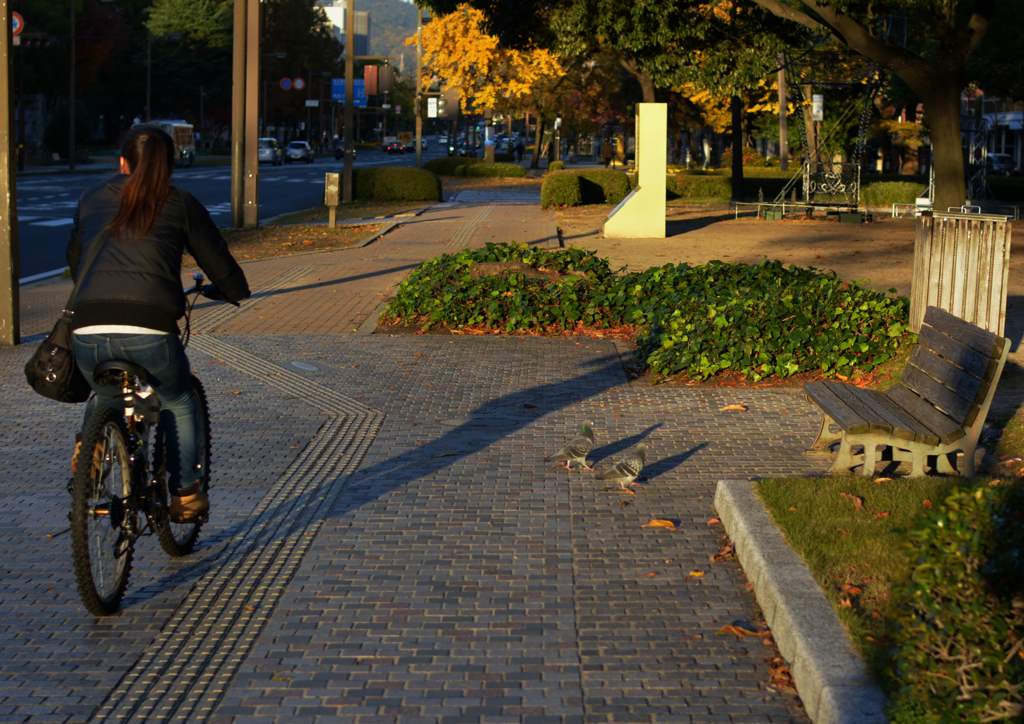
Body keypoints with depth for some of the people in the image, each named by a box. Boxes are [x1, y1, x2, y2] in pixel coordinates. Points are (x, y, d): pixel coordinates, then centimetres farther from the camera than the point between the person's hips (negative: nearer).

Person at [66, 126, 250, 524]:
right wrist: (237, 292, 40)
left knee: (103, 398, 35)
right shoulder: (180, 204, 11)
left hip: (89, 330, 3)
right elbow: (218, 261, 17)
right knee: (178, 404, 25)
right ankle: (185, 494, 25)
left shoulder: (93, 198, 21)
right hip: (149, 332, -2)